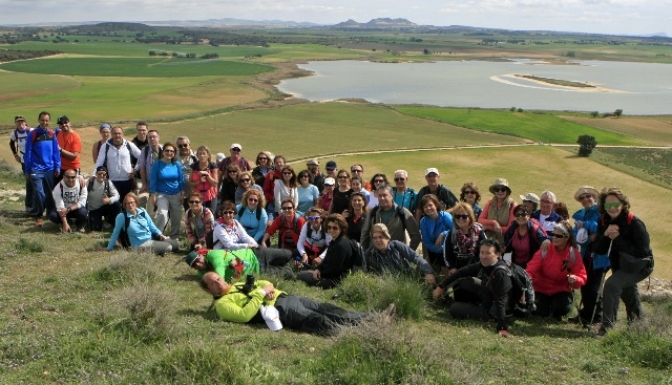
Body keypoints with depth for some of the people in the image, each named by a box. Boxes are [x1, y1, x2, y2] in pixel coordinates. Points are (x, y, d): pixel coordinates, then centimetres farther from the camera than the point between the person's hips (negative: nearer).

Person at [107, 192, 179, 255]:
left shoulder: (142, 211, -2)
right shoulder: (122, 216, -16)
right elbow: (116, 232, -7)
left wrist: (160, 234, -5)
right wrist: (109, 248, -1)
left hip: (152, 238, 6)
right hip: (140, 244, -6)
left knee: (175, 244, 0)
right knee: (168, 247, -22)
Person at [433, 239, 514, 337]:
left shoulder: (501, 273, -34)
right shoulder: (484, 264, -11)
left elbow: (500, 302, -36)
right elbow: (463, 272, -3)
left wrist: (502, 327, -40)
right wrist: (441, 286, -2)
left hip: (493, 310, -7)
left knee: (454, 308, -3)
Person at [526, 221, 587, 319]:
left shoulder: (573, 254, -11)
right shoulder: (545, 250, -13)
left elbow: (582, 277, -12)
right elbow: (531, 269, -19)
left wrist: (575, 280, -36)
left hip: (561, 290, 0)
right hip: (542, 288, 0)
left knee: (563, 308, -28)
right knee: (540, 312, -19)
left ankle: (556, 315, 12)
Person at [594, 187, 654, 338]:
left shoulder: (634, 223, -24)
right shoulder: (604, 222, -8)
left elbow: (643, 251, -27)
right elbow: (599, 250, -9)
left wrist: (618, 239, -29)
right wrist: (606, 235, -27)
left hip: (639, 265, -7)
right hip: (620, 265, 7)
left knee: (611, 284, -28)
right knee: (628, 295, 26)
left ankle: (607, 327, -23)